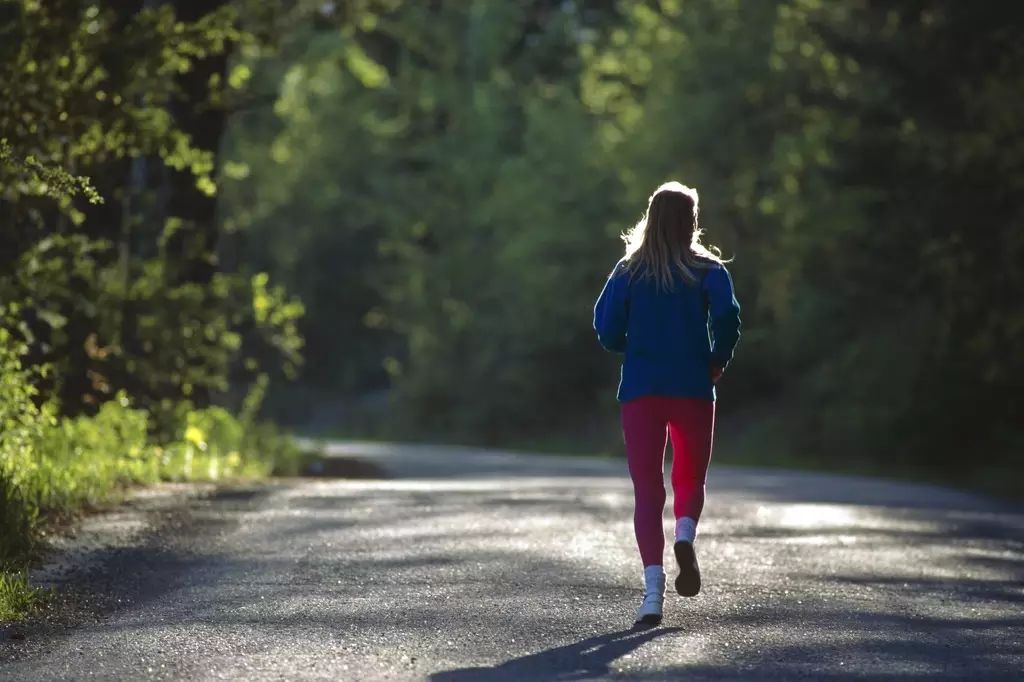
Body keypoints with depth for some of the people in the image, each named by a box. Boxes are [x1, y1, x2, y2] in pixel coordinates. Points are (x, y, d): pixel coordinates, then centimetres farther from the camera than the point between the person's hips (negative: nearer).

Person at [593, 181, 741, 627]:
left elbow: (606, 329, -4)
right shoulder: (707, 269, 1)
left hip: (640, 390, 1)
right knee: (690, 480, 17)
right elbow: (727, 315, -15)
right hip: (693, 389, -1)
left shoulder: (629, 271, 5)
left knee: (647, 490, 2)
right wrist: (718, 361, 0)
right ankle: (685, 536, -17)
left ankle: (653, 590, -13)